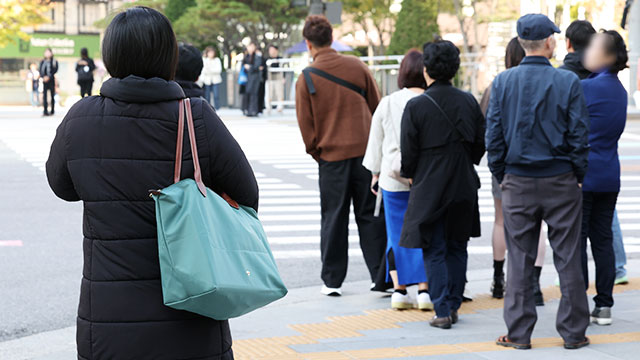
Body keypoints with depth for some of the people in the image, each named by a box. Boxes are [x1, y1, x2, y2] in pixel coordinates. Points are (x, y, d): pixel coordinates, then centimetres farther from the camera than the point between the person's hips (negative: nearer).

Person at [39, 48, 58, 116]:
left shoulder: (54, 62, 3)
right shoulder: (42, 62, 11)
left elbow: (55, 70, -7)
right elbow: (40, 70, 5)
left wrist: (49, 77, -17)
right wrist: (43, 77, -13)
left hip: (51, 80, -2)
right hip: (44, 81, 2)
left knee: (52, 95, 4)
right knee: (44, 95, -8)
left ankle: (52, 110, 14)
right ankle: (45, 111, -12)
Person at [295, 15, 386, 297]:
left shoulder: (306, 78, -6)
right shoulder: (356, 66, 0)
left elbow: (305, 124, -2)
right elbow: (377, 107, 7)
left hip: (331, 156, -1)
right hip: (366, 151, 1)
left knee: (334, 218, 7)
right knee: (370, 216, 8)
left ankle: (332, 281, 10)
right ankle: (381, 276, 8)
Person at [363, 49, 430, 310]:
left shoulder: (387, 104, 0)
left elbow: (376, 142, 8)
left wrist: (375, 173, 20)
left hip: (393, 177, 2)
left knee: (397, 233, 8)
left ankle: (399, 289, 7)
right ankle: (424, 289, 2)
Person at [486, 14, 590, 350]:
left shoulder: (503, 82, -2)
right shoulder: (568, 82, -7)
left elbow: (494, 136, -1)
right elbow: (579, 136, -6)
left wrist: (501, 176, 10)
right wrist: (578, 176, 6)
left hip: (518, 183, 2)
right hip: (561, 183, -1)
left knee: (520, 259, 8)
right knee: (568, 258, 6)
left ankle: (519, 333, 10)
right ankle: (573, 332, 11)